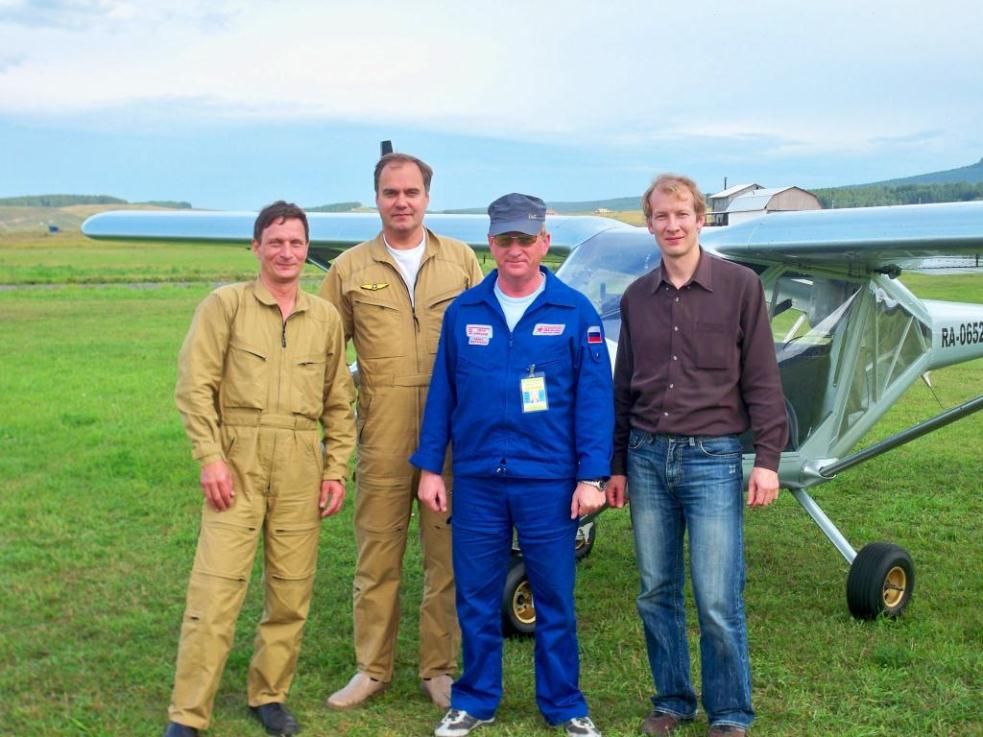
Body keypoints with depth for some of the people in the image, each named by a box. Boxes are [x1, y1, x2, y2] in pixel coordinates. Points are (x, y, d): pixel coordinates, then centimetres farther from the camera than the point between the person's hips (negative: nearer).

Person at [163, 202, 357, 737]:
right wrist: (210, 458, -12)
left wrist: (336, 469, 7)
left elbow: (338, 402, 14)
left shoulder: (326, 317, 12)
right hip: (237, 459, -3)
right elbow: (194, 386, -4)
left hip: (301, 466, 4)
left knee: (291, 590, 7)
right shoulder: (226, 304, 1)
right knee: (215, 587, -8)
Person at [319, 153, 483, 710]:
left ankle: (439, 669, 21)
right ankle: (373, 669, 22)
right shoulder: (350, 269, 6)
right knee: (377, 558, 8)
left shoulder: (461, 261, 8)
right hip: (382, 441, 0)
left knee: (447, 558, 7)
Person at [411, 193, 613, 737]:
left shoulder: (574, 313, -3)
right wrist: (430, 467, 4)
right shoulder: (463, 312, 4)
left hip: (549, 482, -2)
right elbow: (442, 393, 7)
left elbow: (594, 398, -4)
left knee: (554, 600, 7)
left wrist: (591, 476, -8)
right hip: (476, 481, 2)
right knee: (475, 599, 11)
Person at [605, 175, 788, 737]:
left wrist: (768, 458, -8)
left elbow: (762, 380, -2)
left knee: (719, 601, -4)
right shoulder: (636, 298, 9)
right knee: (656, 593, 9)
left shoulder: (740, 286, -1)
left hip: (712, 458, -4)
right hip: (647, 457, 4)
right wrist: (617, 464, 14)